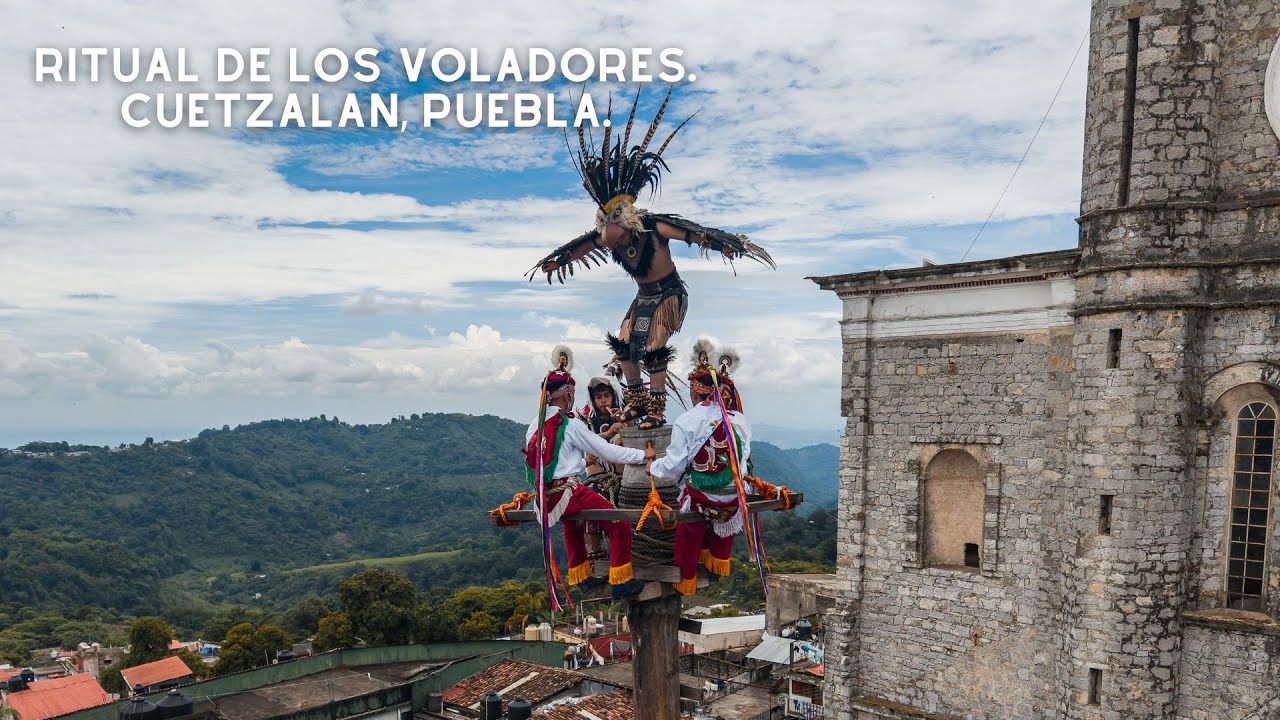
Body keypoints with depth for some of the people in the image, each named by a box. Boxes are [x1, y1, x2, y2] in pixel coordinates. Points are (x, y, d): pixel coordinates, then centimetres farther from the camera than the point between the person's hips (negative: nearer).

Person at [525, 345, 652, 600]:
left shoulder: (534, 425, 7)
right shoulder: (570, 424, -12)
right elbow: (606, 450, -8)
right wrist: (642, 454, 2)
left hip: (544, 494, 8)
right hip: (568, 491, -8)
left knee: (573, 524, 36)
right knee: (620, 524, 0)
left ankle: (582, 578, 47)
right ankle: (620, 582, 5)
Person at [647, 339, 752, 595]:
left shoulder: (685, 422, -16)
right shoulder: (740, 420, -8)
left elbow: (674, 466, -11)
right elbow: (745, 457, -2)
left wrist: (653, 466, 9)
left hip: (699, 497, -2)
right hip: (733, 496, 2)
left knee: (689, 535, 23)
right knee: (724, 523, 34)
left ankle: (687, 580, 38)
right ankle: (719, 562, 51)